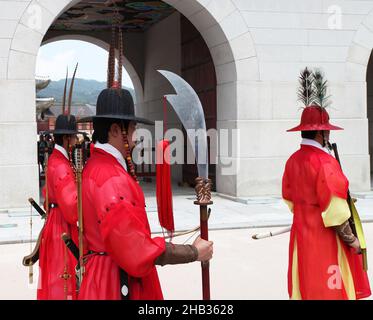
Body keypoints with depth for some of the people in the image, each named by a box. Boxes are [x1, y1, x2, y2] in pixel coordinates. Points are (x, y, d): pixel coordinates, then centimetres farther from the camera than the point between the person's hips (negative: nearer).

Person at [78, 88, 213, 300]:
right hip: (118, 284, -10)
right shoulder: (112, 180, -24)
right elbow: (138, 251, -26)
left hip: (102, 275, 10)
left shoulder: (96, 167, 9)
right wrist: (194, 252, -17)